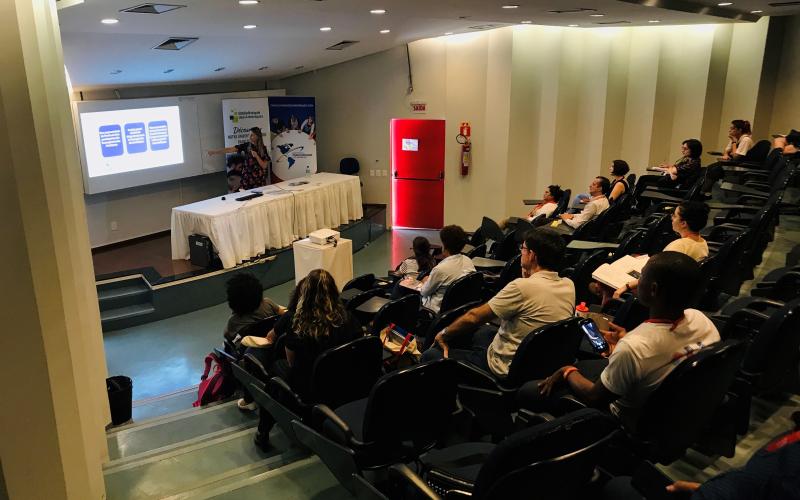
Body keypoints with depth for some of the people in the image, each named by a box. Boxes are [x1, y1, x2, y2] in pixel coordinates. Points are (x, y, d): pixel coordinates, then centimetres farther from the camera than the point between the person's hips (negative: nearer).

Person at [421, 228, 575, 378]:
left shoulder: (522, 286, -27)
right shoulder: (569, 286, -6)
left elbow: (473, 317, -17)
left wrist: (444, 334, -2)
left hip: (506, 371, -8)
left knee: (430, 356, 4)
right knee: (482, 330, 33)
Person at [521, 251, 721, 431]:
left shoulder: (633, 348, -39)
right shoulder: (701, 319, -20)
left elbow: (595, 397, -20)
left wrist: (567, 372, -1)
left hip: (632, 426, -7)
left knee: (528, 391, 3)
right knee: (583, 364, 25)